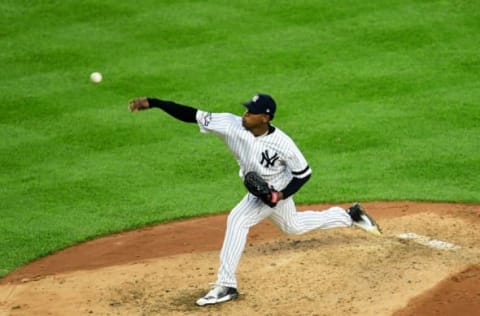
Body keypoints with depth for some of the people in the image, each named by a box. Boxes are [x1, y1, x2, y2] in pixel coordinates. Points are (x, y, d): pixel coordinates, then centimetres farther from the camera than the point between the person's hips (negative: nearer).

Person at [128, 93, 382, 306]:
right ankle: (349, 215, 47)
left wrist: (281, 195, -29)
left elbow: (304, 173, -16)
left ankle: (226, 285, -19)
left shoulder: (282, 143, -32)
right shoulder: (232, 125, -24)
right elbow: (191, 115, -29)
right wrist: (152, 103, -38)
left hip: (275, 191, -7)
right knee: (292, 226, 27)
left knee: (237, 220, -25)